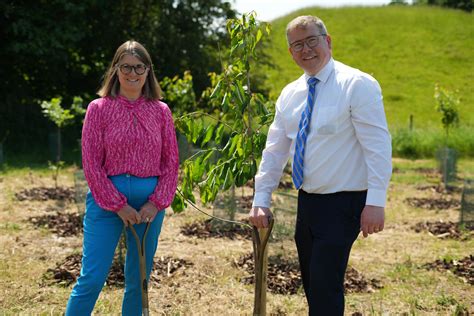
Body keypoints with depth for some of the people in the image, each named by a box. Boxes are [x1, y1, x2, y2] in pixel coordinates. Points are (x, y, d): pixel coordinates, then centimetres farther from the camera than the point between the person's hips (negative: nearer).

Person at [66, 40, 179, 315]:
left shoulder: (161, 111, 6)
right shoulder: (99, 108, -1)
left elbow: (171, 162, 6)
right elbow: (92, 165, -5)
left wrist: (156, 203, -6)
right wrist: (119, 205, -9)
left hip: (150, 202, 3)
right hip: (107, 198, -3)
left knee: (139, 279, 10)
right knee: (92, 279, -7)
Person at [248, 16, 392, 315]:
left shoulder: (358, 85, -11)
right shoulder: (290, 94, 9)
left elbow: (378, 147, -17)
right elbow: (275, 150, 13)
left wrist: (375, 202, -23)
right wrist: (261, 200, 9)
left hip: (343, 203, -7)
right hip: (307, 201, 7)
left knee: (325, 287, -12)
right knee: (312, 284, 14)